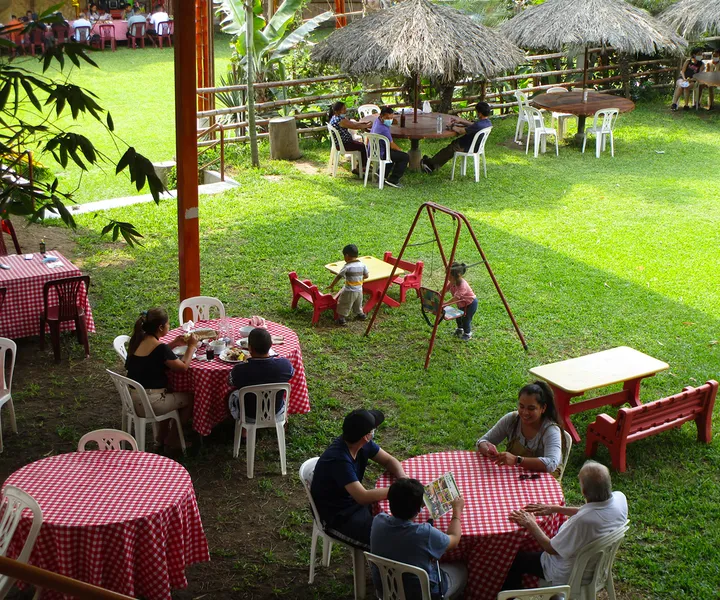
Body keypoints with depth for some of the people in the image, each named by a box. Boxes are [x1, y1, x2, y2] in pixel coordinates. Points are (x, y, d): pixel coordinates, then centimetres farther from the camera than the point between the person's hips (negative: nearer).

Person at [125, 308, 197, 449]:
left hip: (131, 399, 8)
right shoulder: (160, 348, -21)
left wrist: (174, 344, 13)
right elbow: (183, 366, -11)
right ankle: (172, 440, 26)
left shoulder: (137, 340, 2)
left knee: (170, 393, 34)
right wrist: (192, 346, 2)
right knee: (189, 399, 15)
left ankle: (161, 438, 40)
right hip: (148, 404, -8)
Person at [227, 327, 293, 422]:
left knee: (232, 395, 31)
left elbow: (230, 382, -9)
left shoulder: (240, 370, -34)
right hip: (276, 412, 2)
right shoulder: (285, 364, -28)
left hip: (249, 416, -1)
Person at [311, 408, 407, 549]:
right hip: (336, 518, -8)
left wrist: (403, 478, -14)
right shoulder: (338, 459, -33)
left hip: (354, 501, 9)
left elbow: (389, 460, 6)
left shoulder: (364, 444, -8)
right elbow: (363, 497, -37)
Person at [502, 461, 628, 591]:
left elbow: (551, 549, -24)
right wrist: (555, 509, 7)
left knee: (515, 560, 15)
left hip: (568, 575, -7)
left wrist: (530, 524, -10)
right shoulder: (620, 498, -19)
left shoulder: (582, 521, -42)